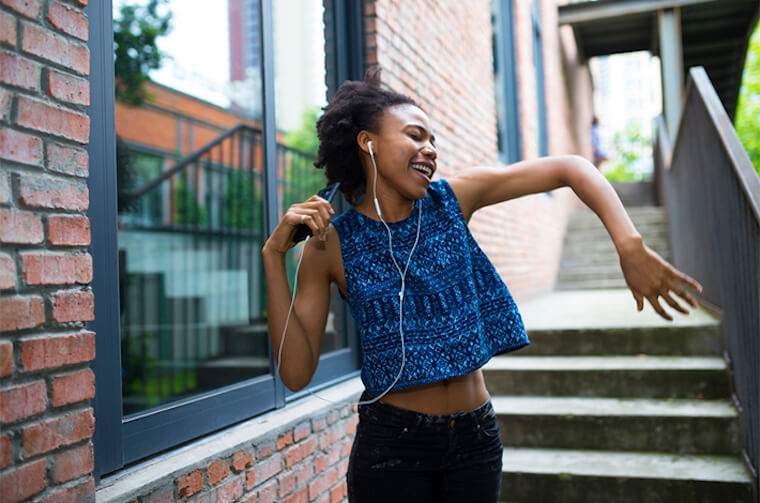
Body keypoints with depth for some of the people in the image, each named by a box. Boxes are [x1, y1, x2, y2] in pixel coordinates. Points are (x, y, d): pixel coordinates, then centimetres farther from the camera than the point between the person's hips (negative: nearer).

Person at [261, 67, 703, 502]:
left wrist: (630, 246, -19)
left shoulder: (451, 199, -6)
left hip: (476, 434, 3)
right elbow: (296, 373, -15)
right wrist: (274, 256, -20)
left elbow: (569, 168, -5)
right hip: (392, 440, -3)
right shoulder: (331, 245, -11)